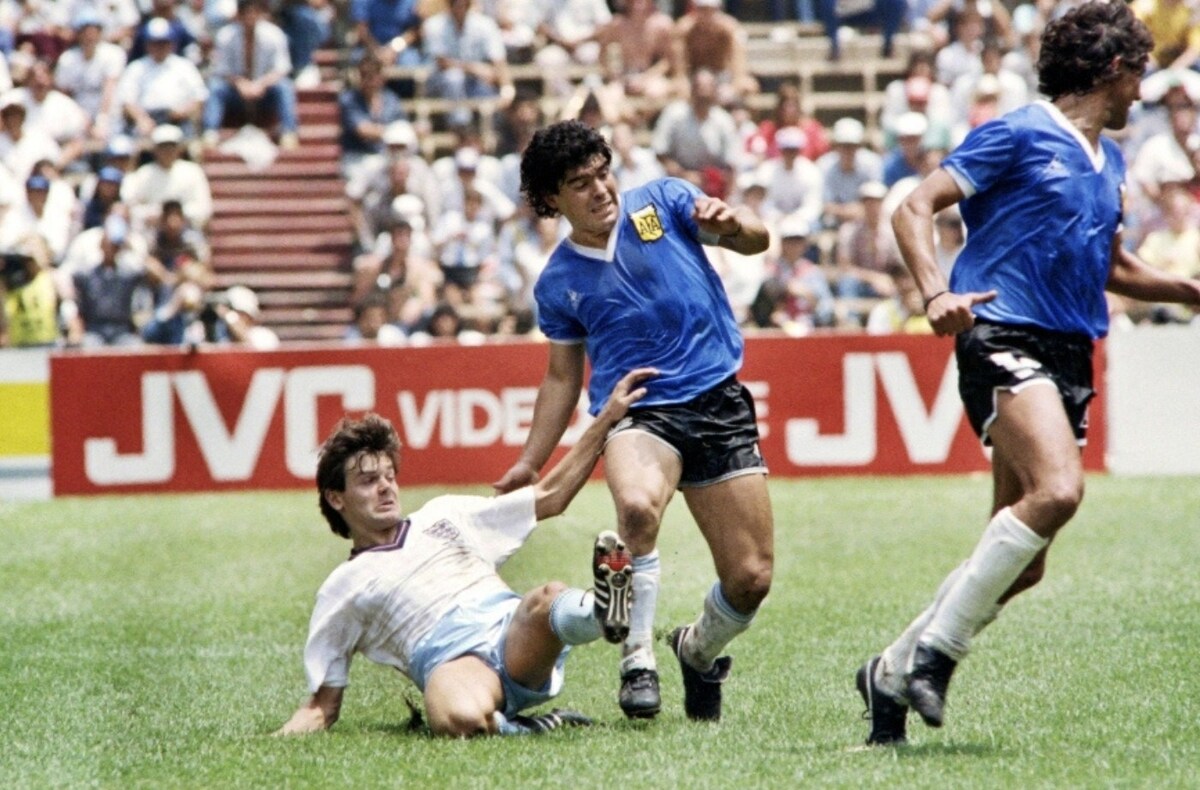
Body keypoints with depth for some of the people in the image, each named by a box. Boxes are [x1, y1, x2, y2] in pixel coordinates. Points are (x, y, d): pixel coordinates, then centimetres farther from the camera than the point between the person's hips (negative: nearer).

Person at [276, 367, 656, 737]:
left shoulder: (443, 516, 31)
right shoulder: (341, 589, 21)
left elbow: (550, 496, 31)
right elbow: (323, 705, 19)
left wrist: (608, 416, 24)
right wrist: (282, 739, -3)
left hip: (516, 634, 3)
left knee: (548, 599, -35)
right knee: (461, 719, -43)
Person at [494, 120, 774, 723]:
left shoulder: (663, 201, 6)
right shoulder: (558, 284, 9)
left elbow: (756, 240, 2)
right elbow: (563, 377, 19)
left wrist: (732, 223, -22)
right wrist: (529, 464, 13)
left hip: (720, 403, 1)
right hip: (636, 411, -1)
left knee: (750, 578, -3)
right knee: (637, 505, -37)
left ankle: (699, 651, 30)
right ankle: (637, 658, -22)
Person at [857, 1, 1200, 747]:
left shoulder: (1108, 160, 22)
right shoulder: (1018, 137, -2)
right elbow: (915, 209, -7)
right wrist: (936, 293, -23)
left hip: (1071, 354, 8)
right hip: (1004, 337, -8)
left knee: (1023, 560, 4)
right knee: (1057, 489, -30)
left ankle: (893, 672, 17)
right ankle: (937, 645, -20)